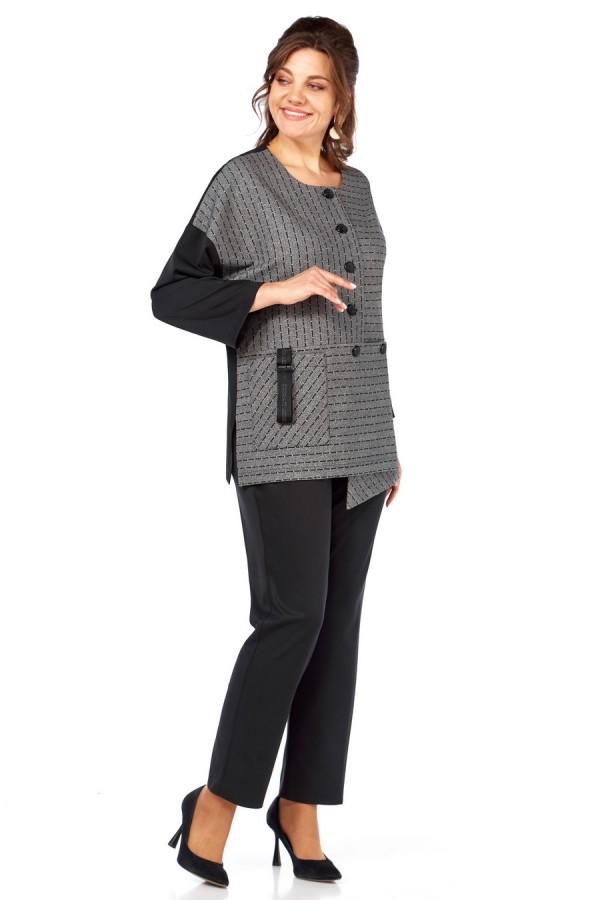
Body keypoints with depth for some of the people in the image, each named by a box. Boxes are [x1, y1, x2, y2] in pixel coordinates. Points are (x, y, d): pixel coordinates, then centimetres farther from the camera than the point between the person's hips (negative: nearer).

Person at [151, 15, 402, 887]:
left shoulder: (357, 187, 14)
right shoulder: (241, 182, -2)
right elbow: (171, 295, -5)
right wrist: (275, 290, -16)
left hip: (358, 437, 6)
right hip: (281, 432, -6)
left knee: (340, 621, 6)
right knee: (293, 614, -12)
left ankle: (301, 809, 15)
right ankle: (216, 805, 1)